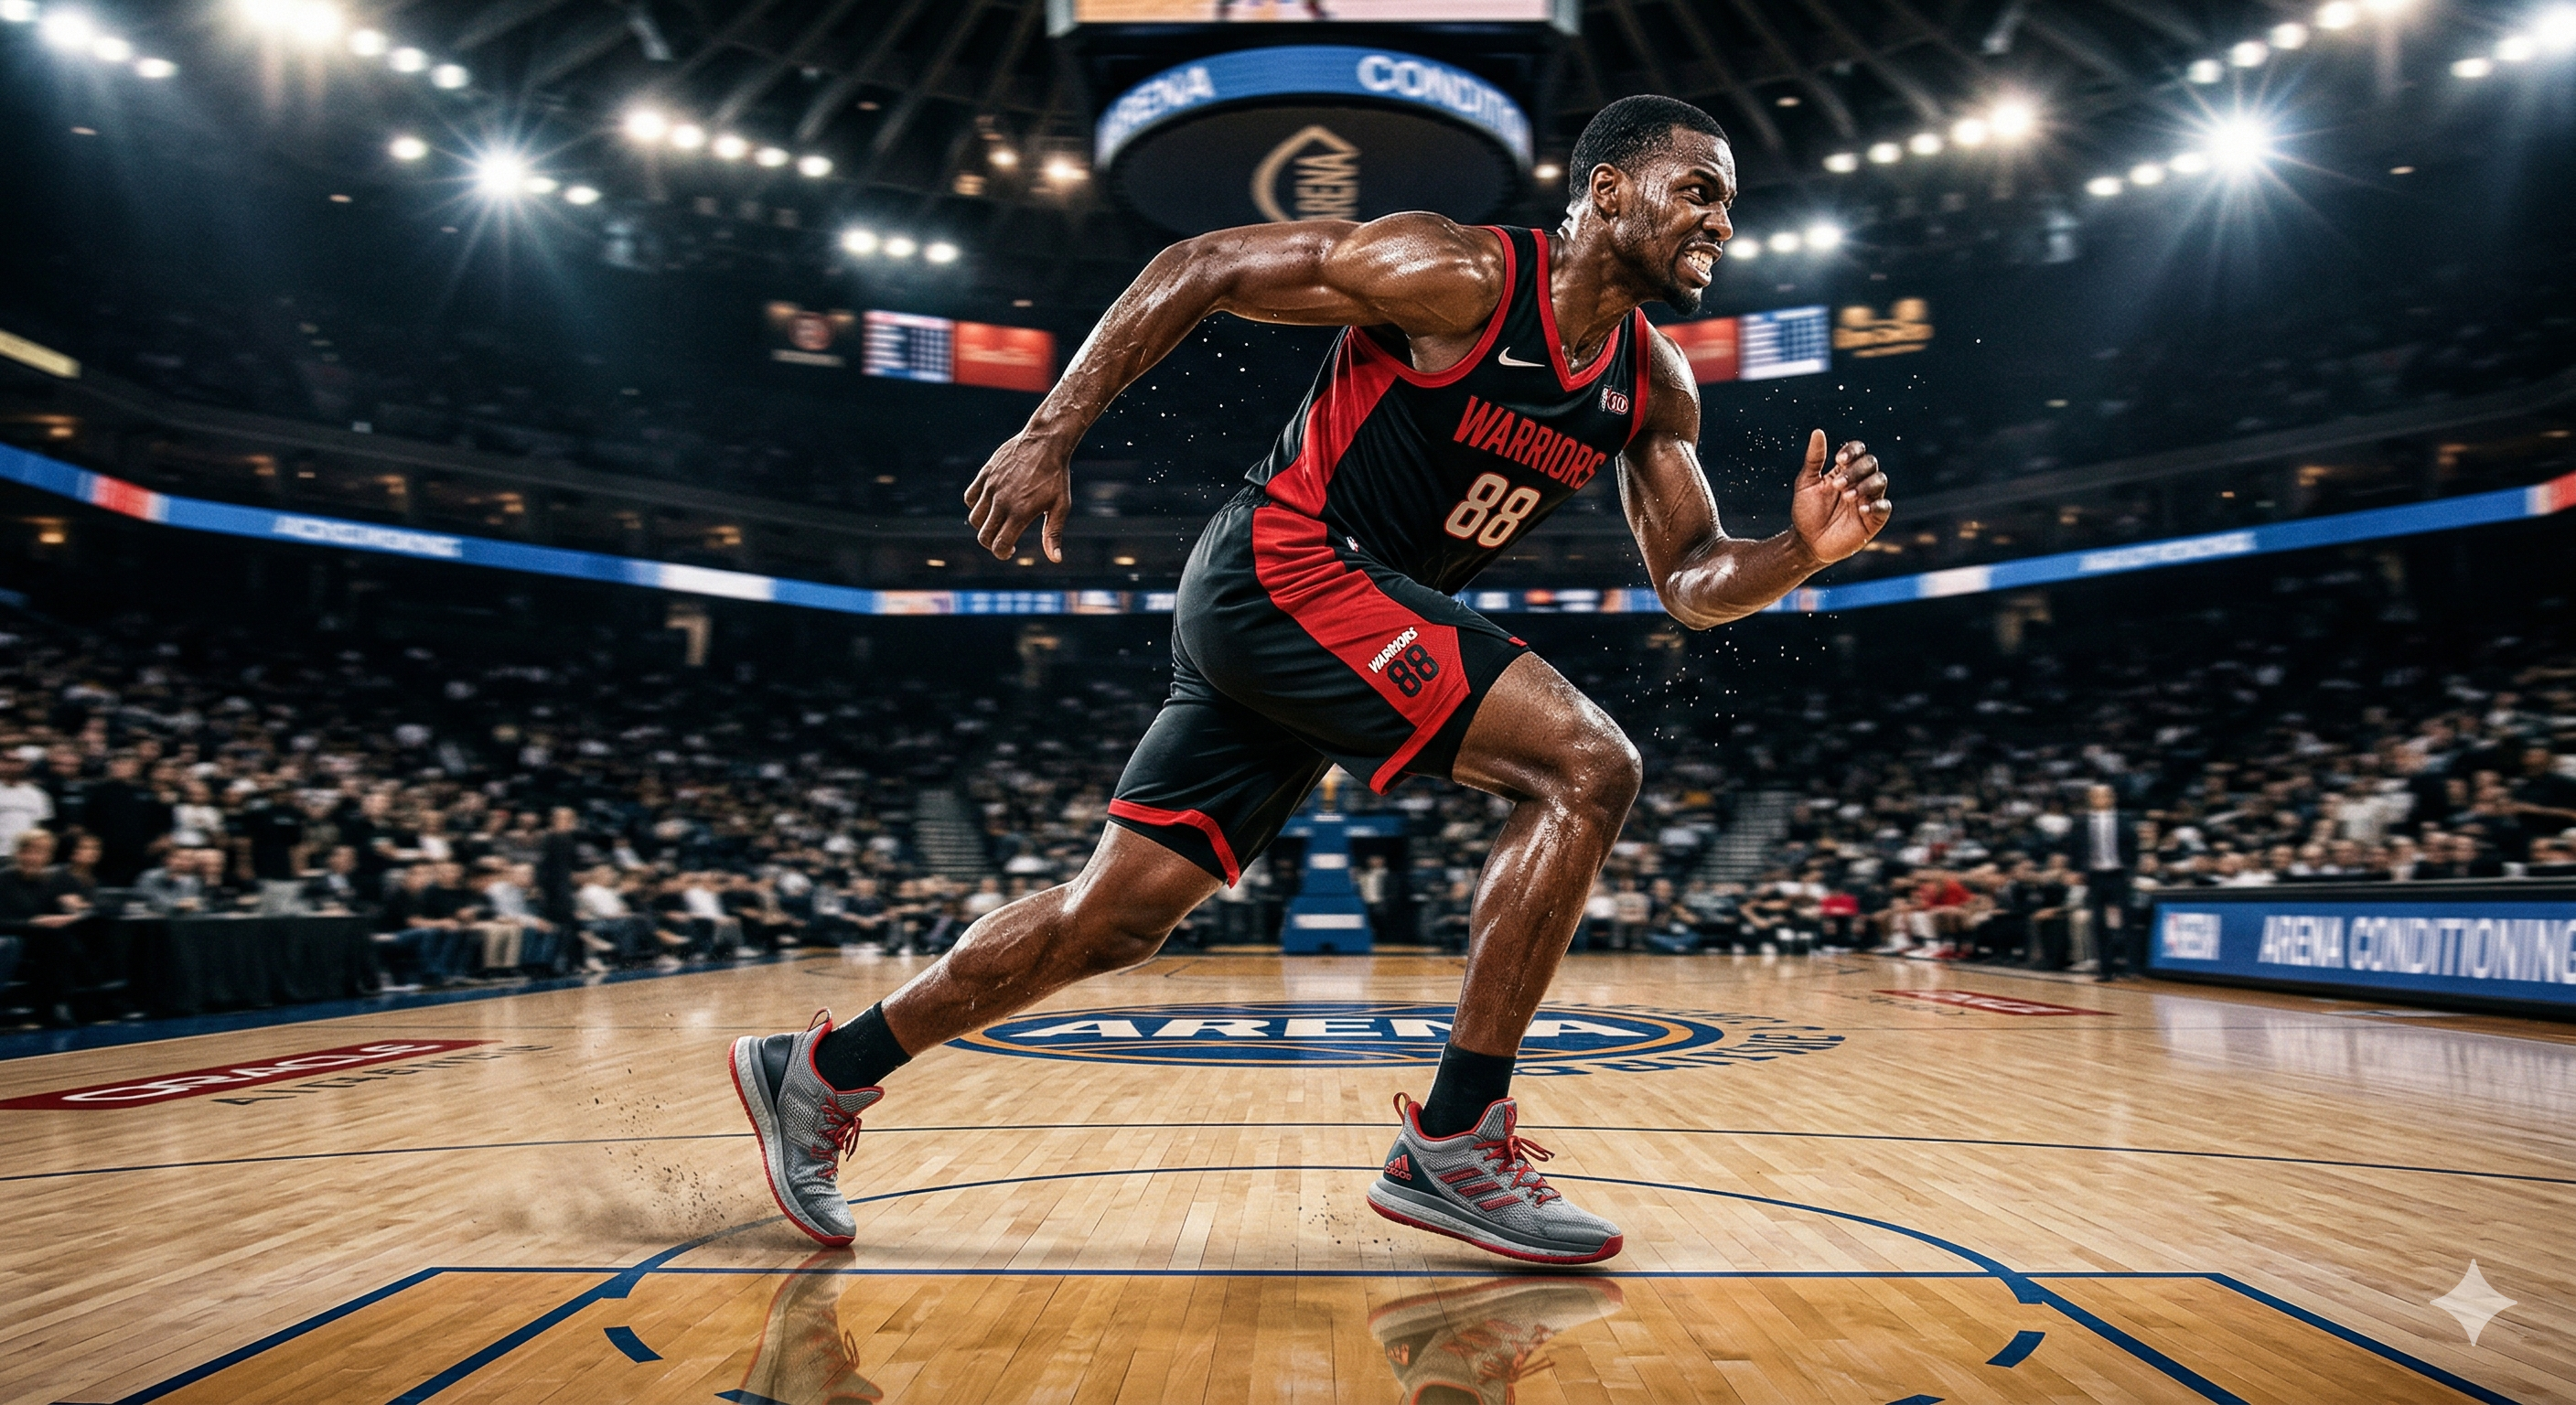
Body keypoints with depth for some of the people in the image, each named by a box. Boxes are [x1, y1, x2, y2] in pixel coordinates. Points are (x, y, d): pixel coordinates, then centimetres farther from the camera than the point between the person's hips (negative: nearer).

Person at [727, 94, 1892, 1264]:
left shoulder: (1655, 387, 10)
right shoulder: (1458, 277, -13)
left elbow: (1692, 583, 12)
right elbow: (1201, 266, -10)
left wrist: (1803, 549, -8)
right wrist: (1049, 438, -14)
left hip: (1359, 615, 8)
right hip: (1282, 569, -8)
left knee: (1116, 917, 8)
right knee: (1587, 767, -16)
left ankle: (820, 1075, 24)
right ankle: (1451, 1144, -9)